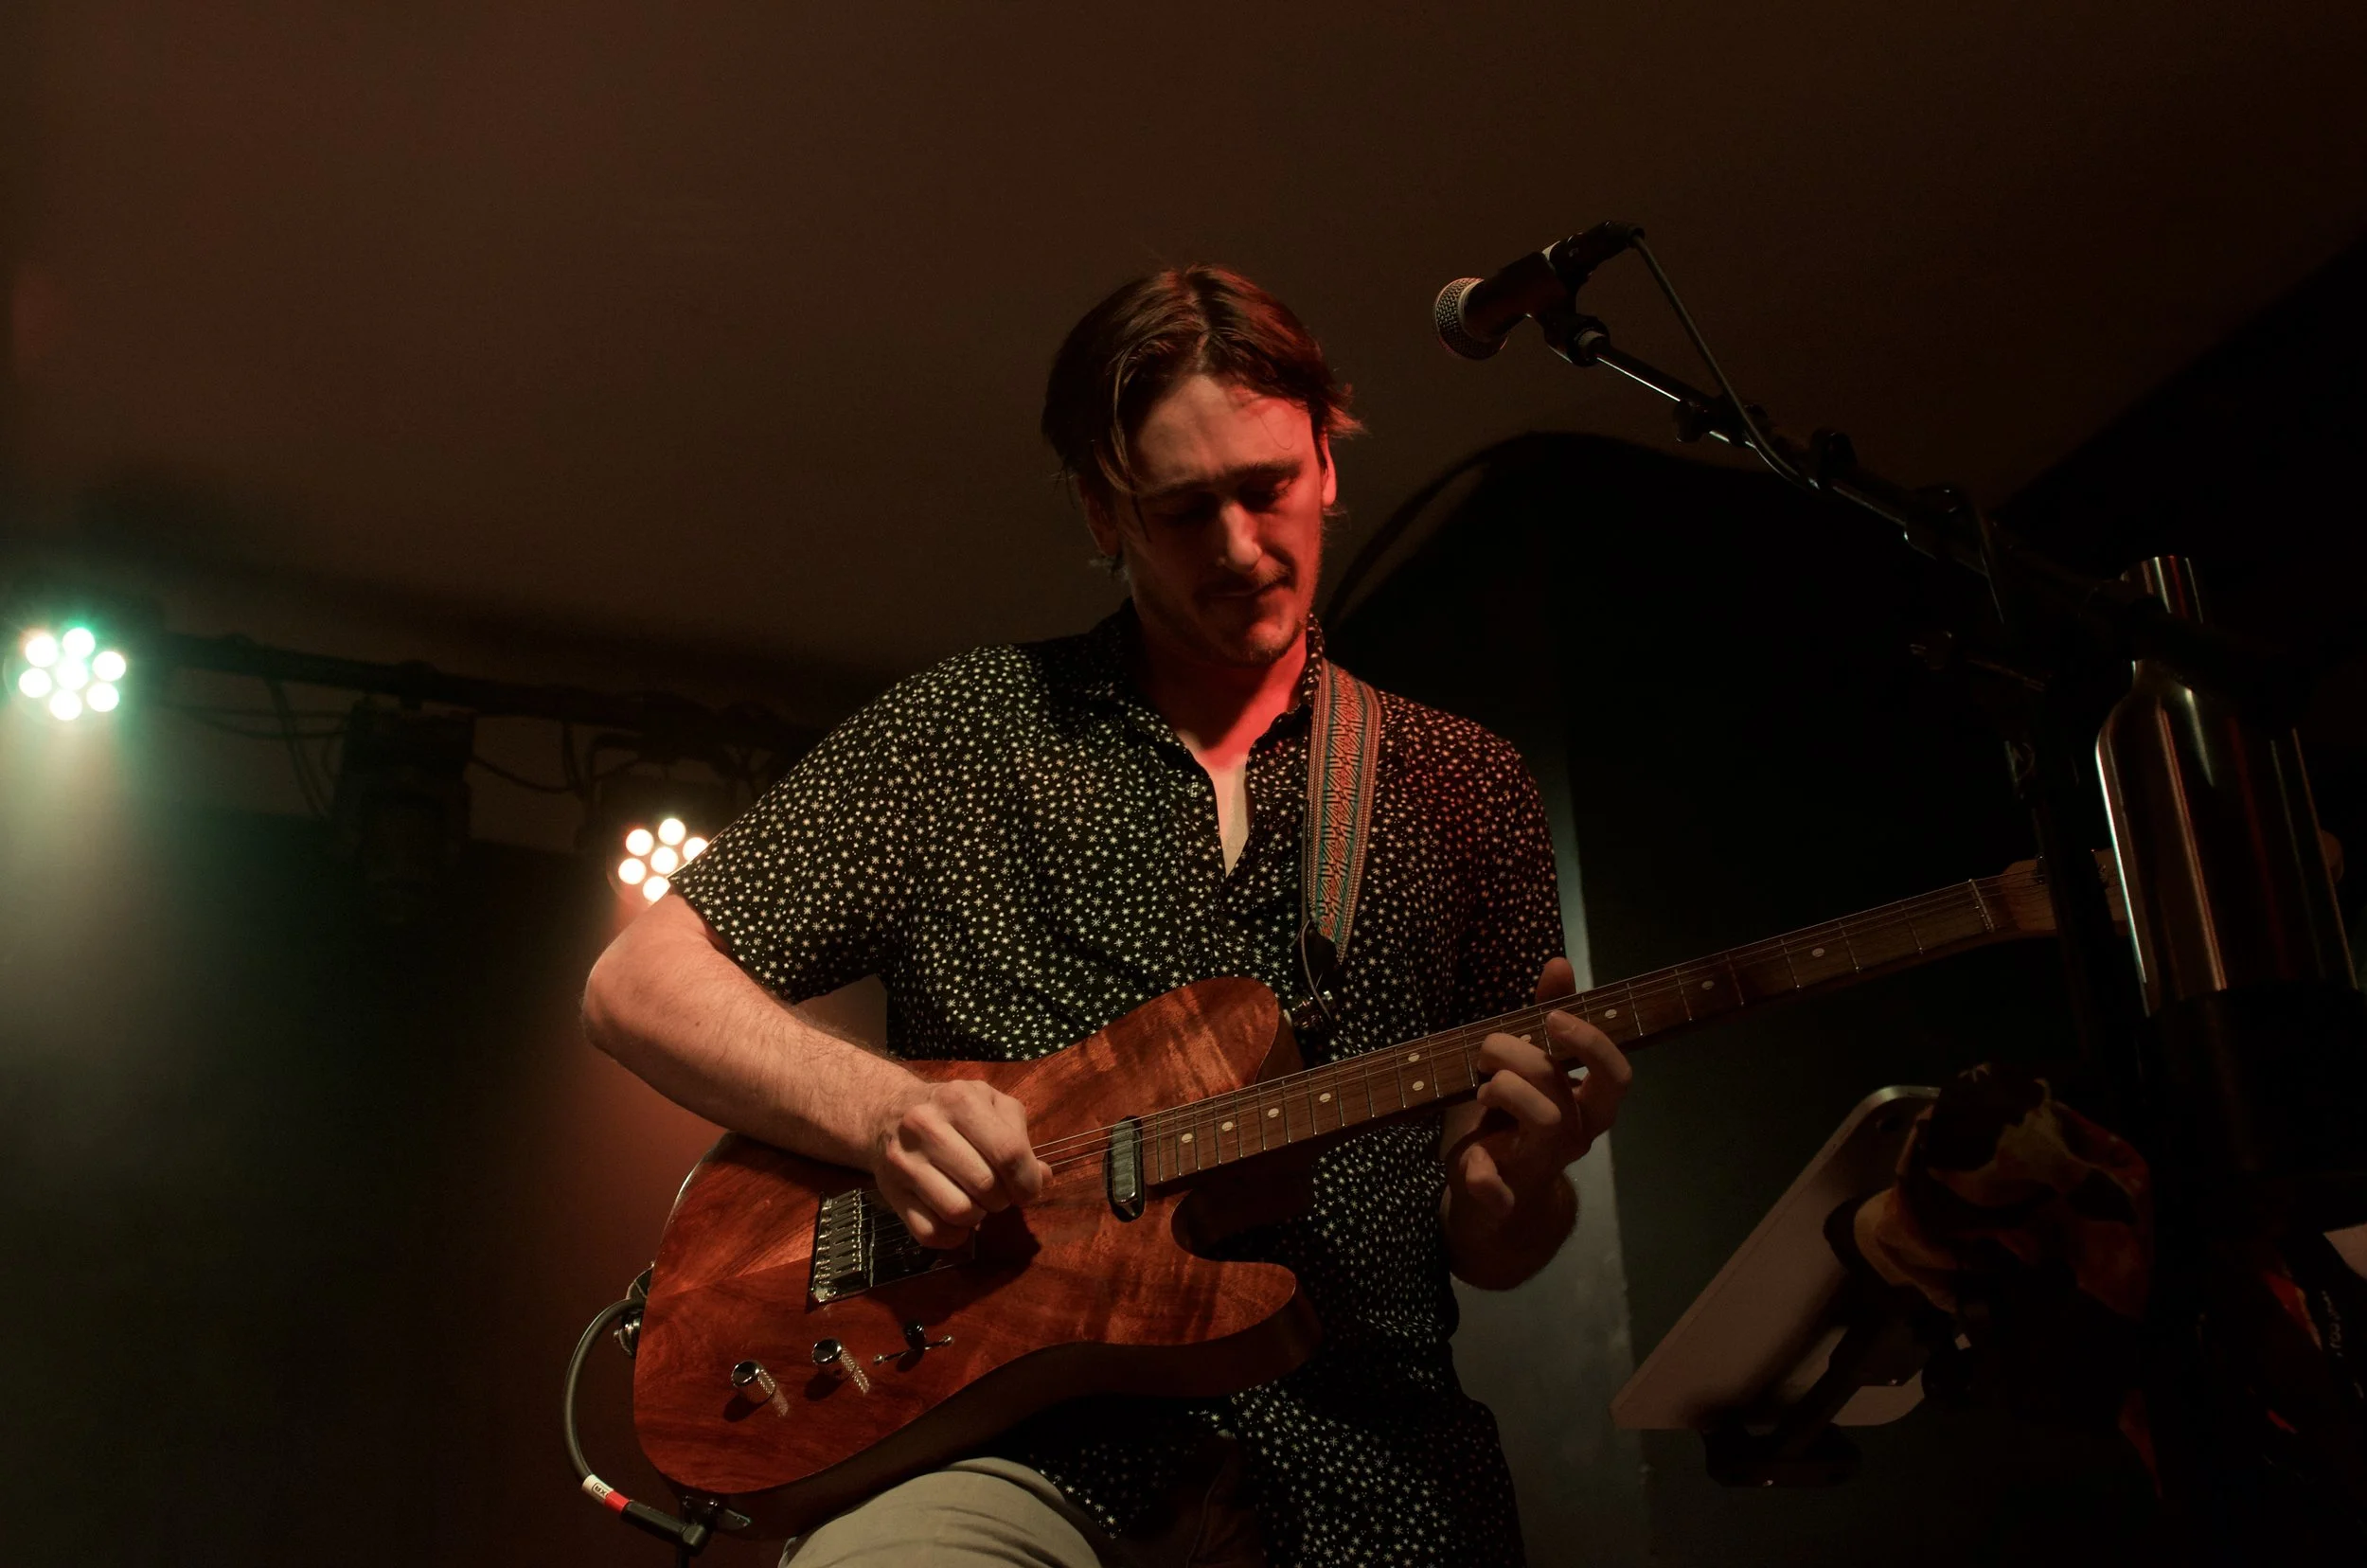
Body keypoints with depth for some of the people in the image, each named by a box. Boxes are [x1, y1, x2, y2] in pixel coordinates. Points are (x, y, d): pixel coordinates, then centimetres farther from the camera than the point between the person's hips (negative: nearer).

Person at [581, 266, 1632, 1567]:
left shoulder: (1461, 782, 13)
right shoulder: (967, 729, 9)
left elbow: (1490, 1252, 14)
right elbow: (639, 983, 7)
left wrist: (1519, 1187, -10)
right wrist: (880, 1110, -10)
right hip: (1029, 1447, -2)